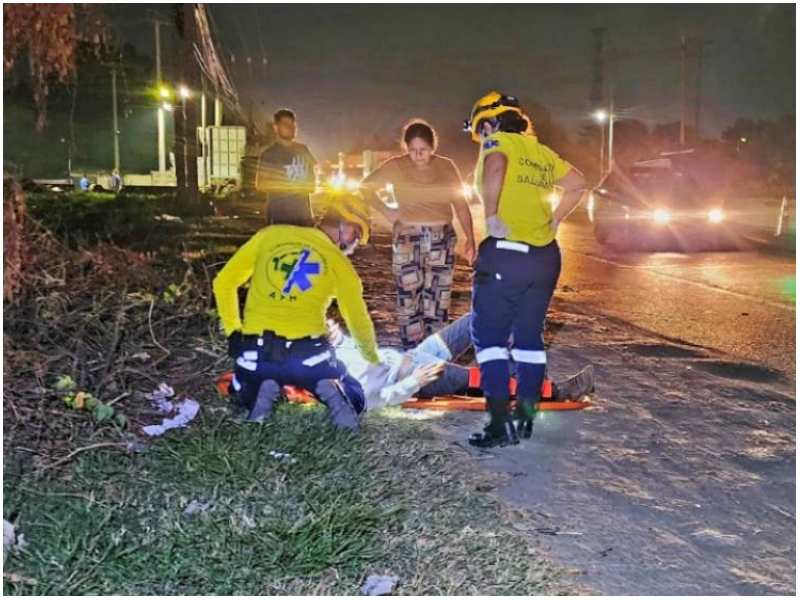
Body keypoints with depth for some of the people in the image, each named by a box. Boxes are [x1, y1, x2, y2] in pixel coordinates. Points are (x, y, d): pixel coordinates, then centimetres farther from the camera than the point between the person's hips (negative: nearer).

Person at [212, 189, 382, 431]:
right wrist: (374, 361, 32)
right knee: (354, 400, 23)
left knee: (245, 397, 34)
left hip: (257, 354, 2)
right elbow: (359, 321, 14)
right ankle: (331, 391, -13)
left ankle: (264, 392, -2)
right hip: (308, 354, -1)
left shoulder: (269, 235, 7)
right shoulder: (339, 263, 4)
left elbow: (223, 283, 8)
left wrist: (233, 331, 17)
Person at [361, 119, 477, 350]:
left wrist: (470, 239, -1)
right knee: (409, 295, -7)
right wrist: (386, 211, -4)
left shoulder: (446, 167, 2)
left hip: (442, 239, 2)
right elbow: (364, 189, 6)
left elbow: (461, 205, 5)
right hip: (407, 238, -2)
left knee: (437, 297, 3)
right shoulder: (396, 166, -2)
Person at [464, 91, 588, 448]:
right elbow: (578, 185, 24)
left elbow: (495, 168, -26)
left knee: (489, 336, 0)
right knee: (530, 336, 14)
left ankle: (500, 424, -5)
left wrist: (491, 216, -19)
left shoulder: (498, 142, -3)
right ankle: (526, 416, 20)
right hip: (546, 256, 7)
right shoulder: (542, 152, 17)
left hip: (505, 253, -7)